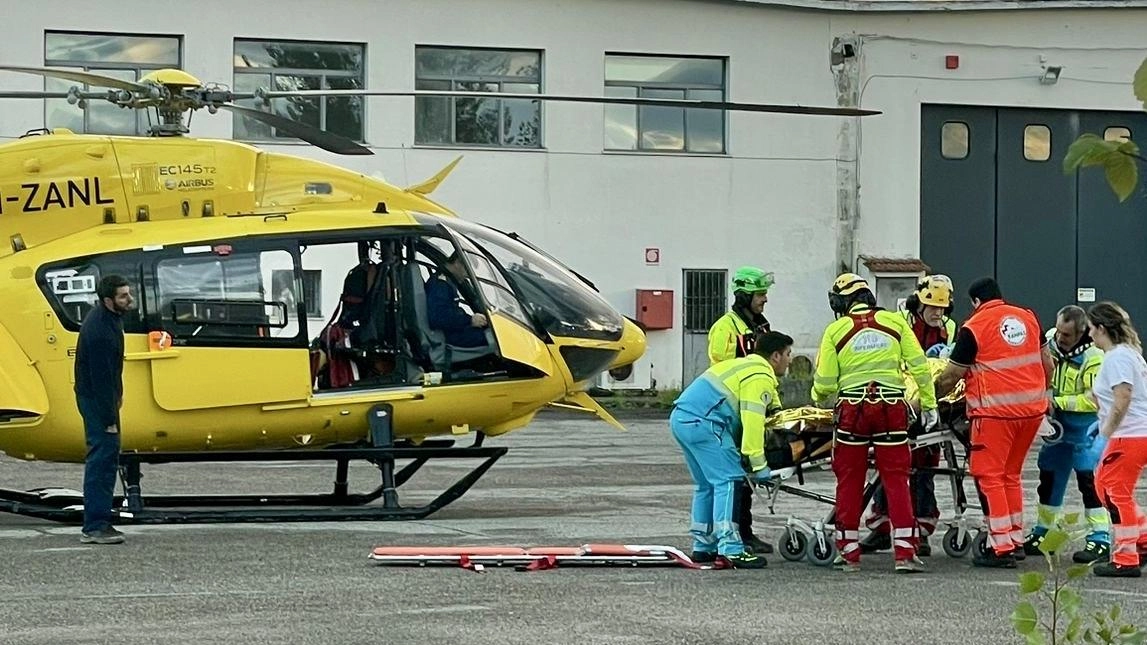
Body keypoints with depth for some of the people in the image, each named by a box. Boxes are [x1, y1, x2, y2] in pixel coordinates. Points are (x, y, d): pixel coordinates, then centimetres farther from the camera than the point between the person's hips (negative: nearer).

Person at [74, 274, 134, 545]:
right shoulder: (98, 331, -29)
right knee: (102, 456, -11)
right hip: (94, 398, -10)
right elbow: (101, 377, -26)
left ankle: (98, 522, 17)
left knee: (108, 456, 13)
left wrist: (118, 393, 23)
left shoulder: (111, 317, 3)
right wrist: (109, 419, -22)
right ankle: (95, 527, -12)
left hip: (105, 394, 10)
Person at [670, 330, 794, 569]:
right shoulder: (760, 377, -7)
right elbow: (752, 421, -16)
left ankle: (703, 547, 21)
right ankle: (730, 549, -18)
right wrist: (758, 464, -17)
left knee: (706, 484, 18)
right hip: (702, 422, -11)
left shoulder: (745, 365, 25)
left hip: (680, 417, 11)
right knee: (728, 481, -11)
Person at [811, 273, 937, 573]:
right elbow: (919, 365, 5)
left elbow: (825, 382, 2)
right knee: (896, 478, 4)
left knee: (849, 480, 10)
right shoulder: (895, 322, 7)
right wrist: (929, 403, 11)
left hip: (852, 407, -1)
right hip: (891, 406, 1)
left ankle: (849, 552, 12)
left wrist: (818, 398, 24)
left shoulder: (836, 330, 3)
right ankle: (905, 552, -3)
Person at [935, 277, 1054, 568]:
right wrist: (1043, 394, 32)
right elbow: (1047, 362, 18)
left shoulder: (973, 328, -5)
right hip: (1033, 409, 7)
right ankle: (1016, 541, 19)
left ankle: (1002, 547, -5)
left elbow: (951, 376, -2)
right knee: (1011, 474, 18)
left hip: (997, 411, -6)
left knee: (989, 476, -1)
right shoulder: (1027, 317, 11)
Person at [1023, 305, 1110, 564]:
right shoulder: (1049, 341, -4)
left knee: (1089, 479, -13)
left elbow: (1095, 400, -23)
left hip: (1085, 426, -7)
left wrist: (1059, 402, -22)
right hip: (1056, 424, 7)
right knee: (1049, 478, 15)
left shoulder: (1094, 357, -21)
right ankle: (1042, 533, 28)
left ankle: (1101, 540, -9)